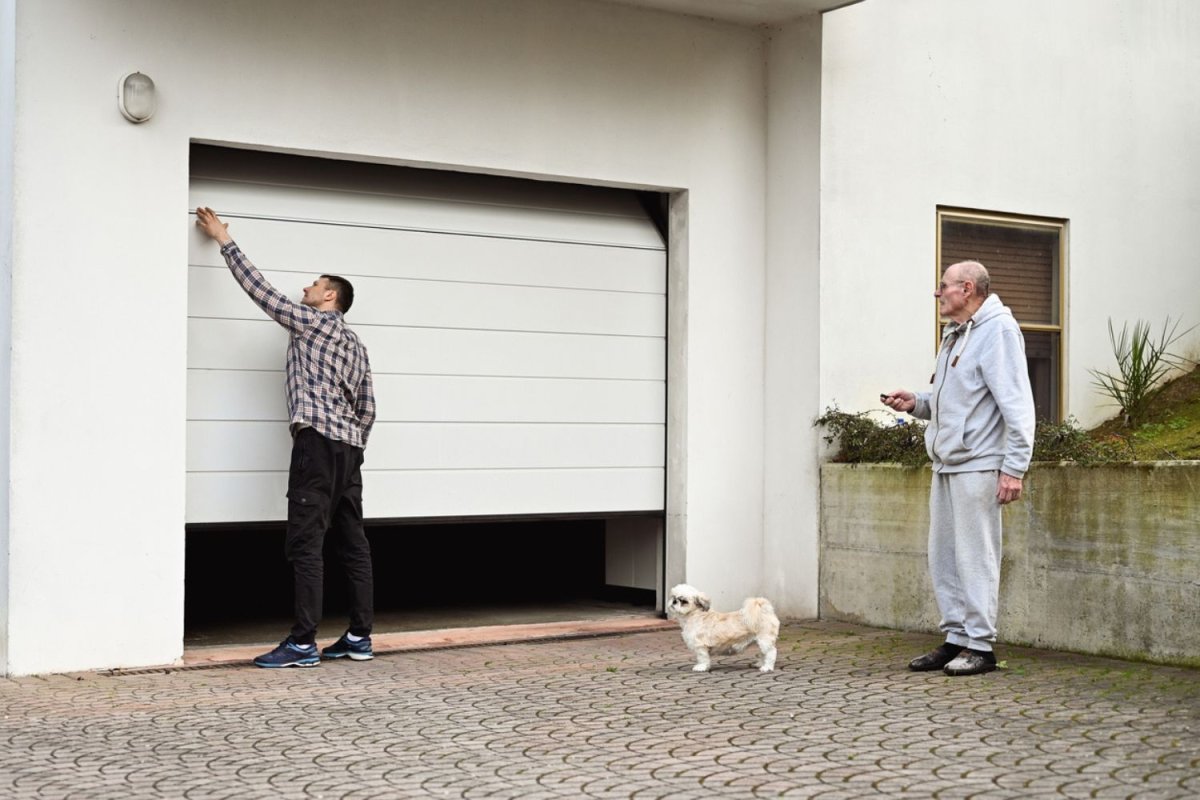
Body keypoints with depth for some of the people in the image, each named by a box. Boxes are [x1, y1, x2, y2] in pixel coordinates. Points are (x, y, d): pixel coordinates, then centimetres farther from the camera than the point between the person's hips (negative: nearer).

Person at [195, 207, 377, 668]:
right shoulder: (355, 346, 24)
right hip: (350, 447, 9)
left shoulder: (312, 321, 2)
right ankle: (360, 638, 9)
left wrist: (224, 240, 8)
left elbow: (260, 289, 1)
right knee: (352, 542, 7)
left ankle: (302, 644, -13)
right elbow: (367, 411, 20)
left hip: (317, 440, -9)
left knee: (306, 544, -10)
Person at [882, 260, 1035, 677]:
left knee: (975, 556, -4)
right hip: (946, 463, 9)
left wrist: (1014, 467, -20)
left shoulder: (998, 331, -11)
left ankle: (979, 645, 2)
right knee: (943, 556, 11)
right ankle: (956, 638, 19)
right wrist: (916, 403, 9)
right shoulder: (954, 334, 18)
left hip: (977, 465, -9)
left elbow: (1017, 407, -16)